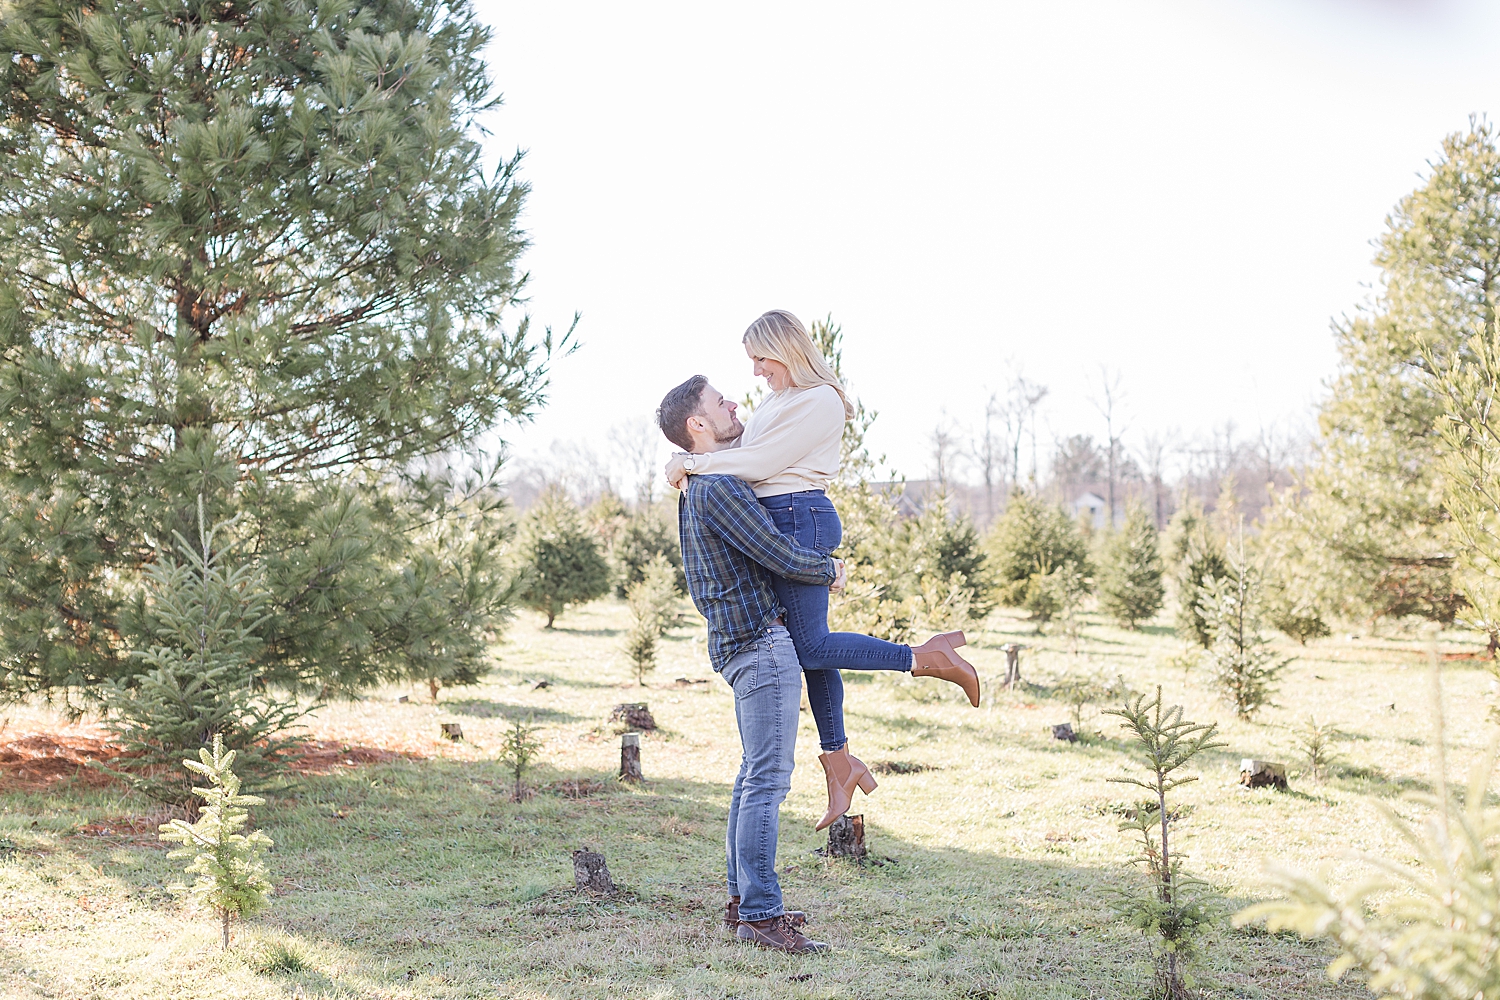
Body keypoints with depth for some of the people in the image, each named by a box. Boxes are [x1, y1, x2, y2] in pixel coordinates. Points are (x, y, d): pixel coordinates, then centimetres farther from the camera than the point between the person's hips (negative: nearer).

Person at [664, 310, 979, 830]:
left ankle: (927, 656, -3)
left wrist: (689, 463, -10)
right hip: (779, 523, 10)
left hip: (800, 519, -10)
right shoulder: (779, 397, 18)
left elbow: (759, 463, -16)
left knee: (809, 645, -9)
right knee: (810, 642, 11)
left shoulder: (819, 401, -13)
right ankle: (838, 758, 17)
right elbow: (746, 451, 17)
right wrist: (729, 431, -3)